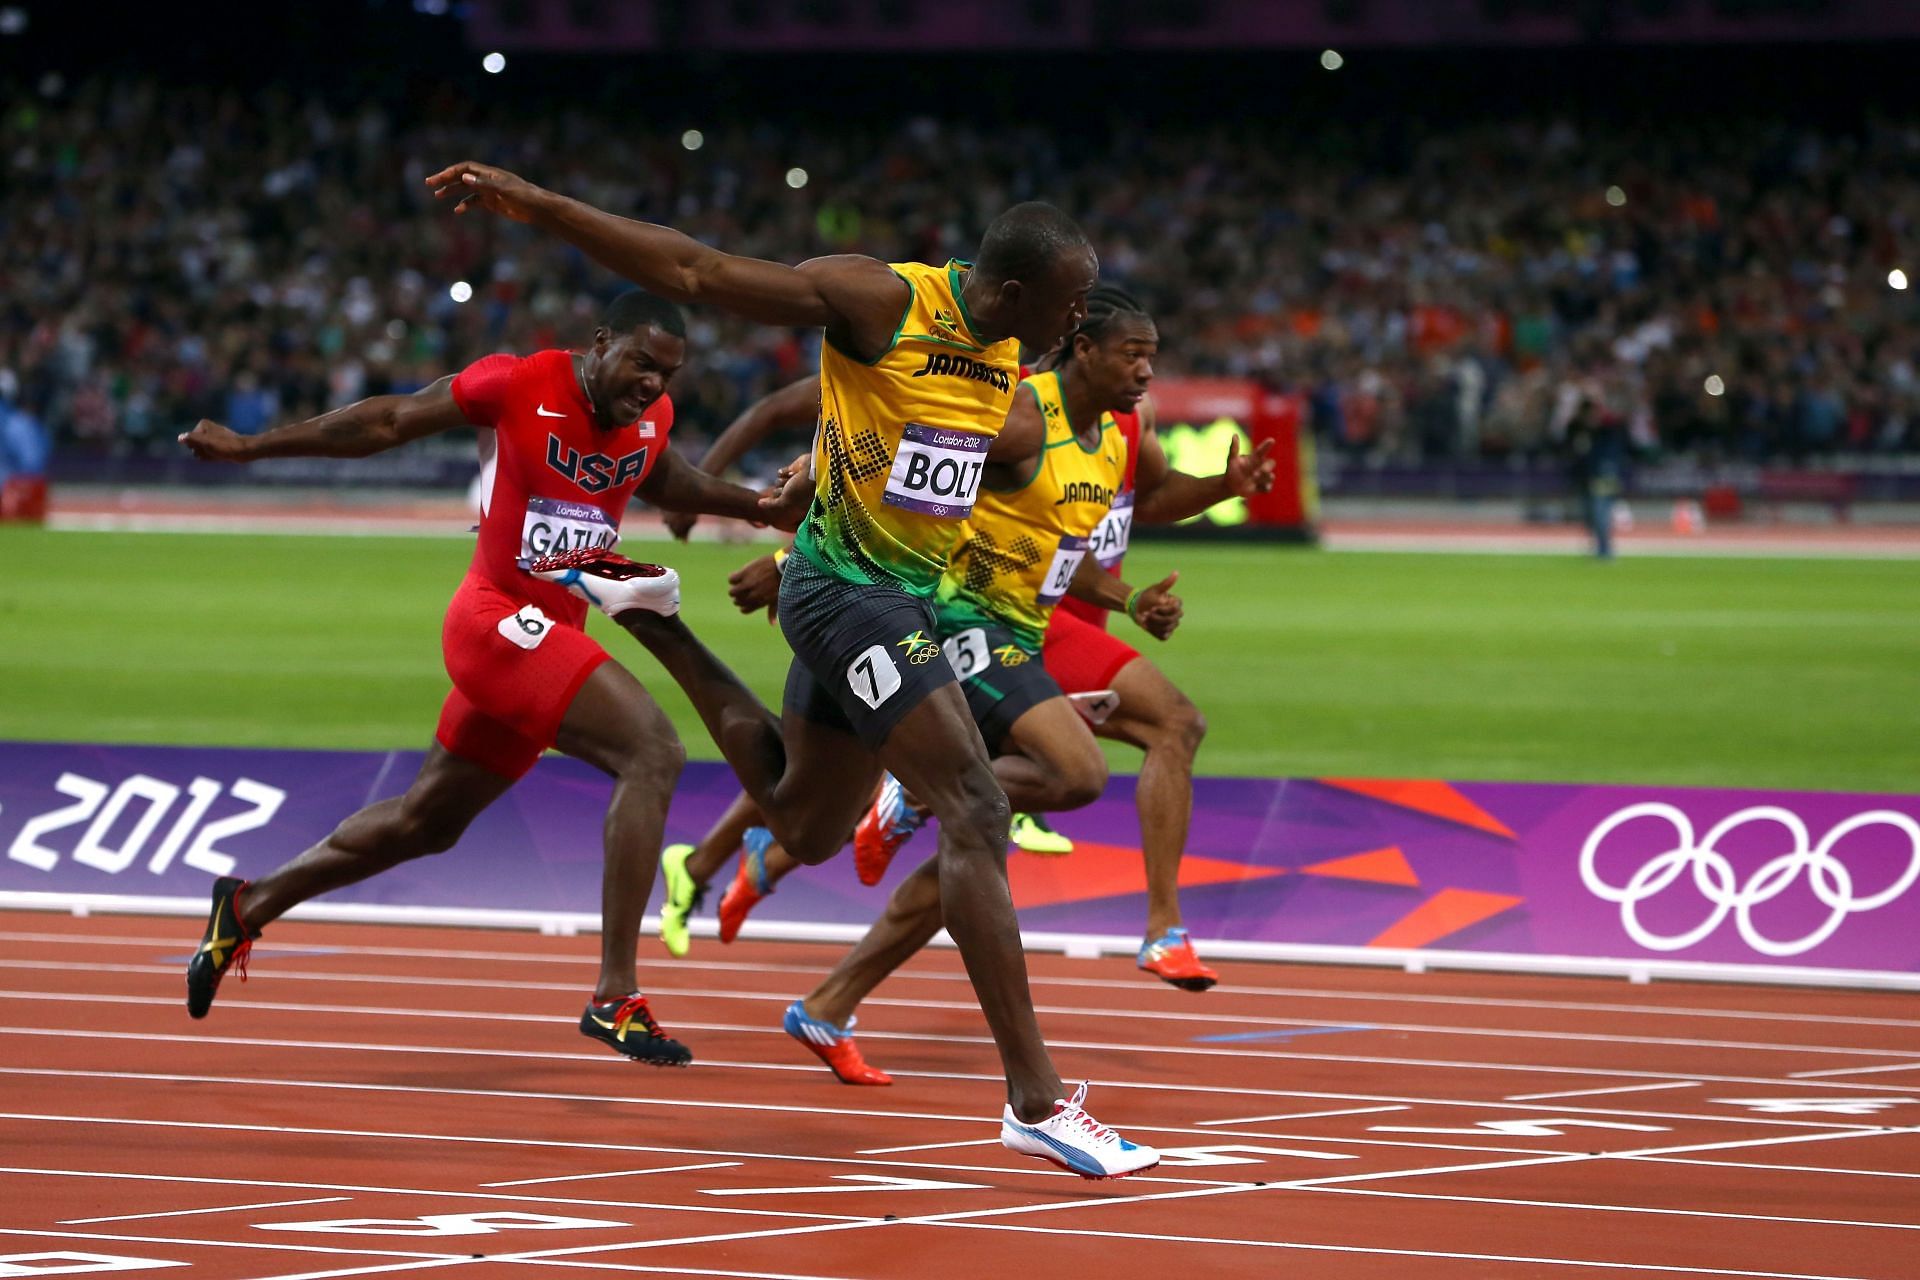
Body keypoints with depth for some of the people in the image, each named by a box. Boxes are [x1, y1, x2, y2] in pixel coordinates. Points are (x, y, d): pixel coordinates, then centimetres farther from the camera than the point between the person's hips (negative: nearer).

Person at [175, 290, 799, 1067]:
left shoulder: (653, 416, 6)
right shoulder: (521, 385, -12)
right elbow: (389, 422, -2)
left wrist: (755, 504, 20)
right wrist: (251, 446, 3)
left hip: (550, 636, 8)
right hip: (500, 619, -8)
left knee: (427, 821, 21)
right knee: (653, 753, -25)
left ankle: (249, 907, 38)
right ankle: (615, 997, -28)